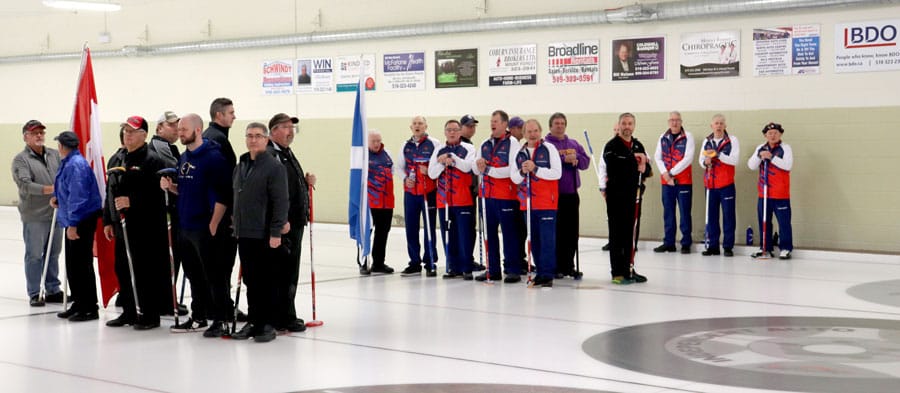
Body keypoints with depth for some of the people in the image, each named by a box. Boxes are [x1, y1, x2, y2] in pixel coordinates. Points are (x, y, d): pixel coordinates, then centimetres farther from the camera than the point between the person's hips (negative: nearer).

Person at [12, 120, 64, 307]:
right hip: (34, 216, -5)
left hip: (56, 213, 5)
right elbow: (24, 184, -17)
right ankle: (34, 293, 8)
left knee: (53, 254, 12)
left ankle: (53, 290, 22)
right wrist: (48, 189, -29)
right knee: (34, 255, 0)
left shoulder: (55, 155, 12)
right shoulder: (20, 160, -4)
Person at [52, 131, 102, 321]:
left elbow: (78, 196, -22)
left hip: (82, 220, -10)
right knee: (72, 264, 14)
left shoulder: (76, 165, -18)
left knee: (82, 264, -5)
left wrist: (73, 224, -23)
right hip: (73, 221, 10)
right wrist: (58, 198, 9)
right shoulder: (68, 163, 12)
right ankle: (79, 303, 23)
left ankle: (90, 308, 1)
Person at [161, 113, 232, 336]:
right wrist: (170, 186, 2)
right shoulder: (183, 158, 13)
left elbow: (222, 195, -16)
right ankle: (198, 317, 25)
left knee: (213, 275, -2)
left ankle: (221, 320, 5)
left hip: (204, 228, -8)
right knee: (194, 275, 15)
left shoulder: (213, 157, -12)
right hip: (184, 226, 8)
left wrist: (214, 225, -19)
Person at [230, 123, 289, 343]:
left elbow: (280, 201, -13)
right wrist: (237, 227, 15)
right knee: (250, 281, 11)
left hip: (266, 236, -7)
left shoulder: (274, 166, -8)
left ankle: (269, 324, 7)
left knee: (269, 281, 0)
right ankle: (254, 322, 19)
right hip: (244, 234, 7)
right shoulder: (240, 167, 14)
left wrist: (276, 231, -18)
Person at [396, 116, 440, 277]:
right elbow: (398, 166, 16)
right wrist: (405, 178, -1)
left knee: (429, 227, -1)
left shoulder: (433, 144, -1)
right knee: (411, 228, 6)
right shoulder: (405, 145, 12)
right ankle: (414, 263, 15)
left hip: (429, 191, -4)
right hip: (410, 191, 4)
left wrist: (430, 171, -18)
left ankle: (430, 263, 7)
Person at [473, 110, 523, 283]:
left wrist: (488, 170, -16)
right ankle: (493, 270, 17)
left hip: (506, 196, -6)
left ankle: (513, 270, 3)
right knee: (490, 233, 10)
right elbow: (476, 170, 13)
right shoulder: (485, 145, 15)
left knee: (509, 233, -3)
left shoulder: (512, 143, -5)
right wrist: (479, 165, -11)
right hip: (487, 195, 6)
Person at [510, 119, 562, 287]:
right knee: (534, 240, 8)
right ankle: (540, 272, 17)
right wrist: (522, 171, -11)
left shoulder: (549, 149, -1)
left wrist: (535, 169, -17)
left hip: (546, 202, -4)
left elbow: (557, 173, -10)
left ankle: (548, 274, -4)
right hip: (527, 202, 5)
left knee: (547, 239, -7)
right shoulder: (519, 153, 12)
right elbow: (514, 178, 9)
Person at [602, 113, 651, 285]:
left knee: (630, 233, 11)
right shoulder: (612, 146, -7)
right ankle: (617, 272, 0)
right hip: (616, 196, -6)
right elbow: (612, 168, -23)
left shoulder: (638, 146, 15)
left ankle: (628, 269, 20)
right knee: (617, 234, -3)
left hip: (633, 195, 6)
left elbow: (646, 168, 15)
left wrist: (643, 169, -9)